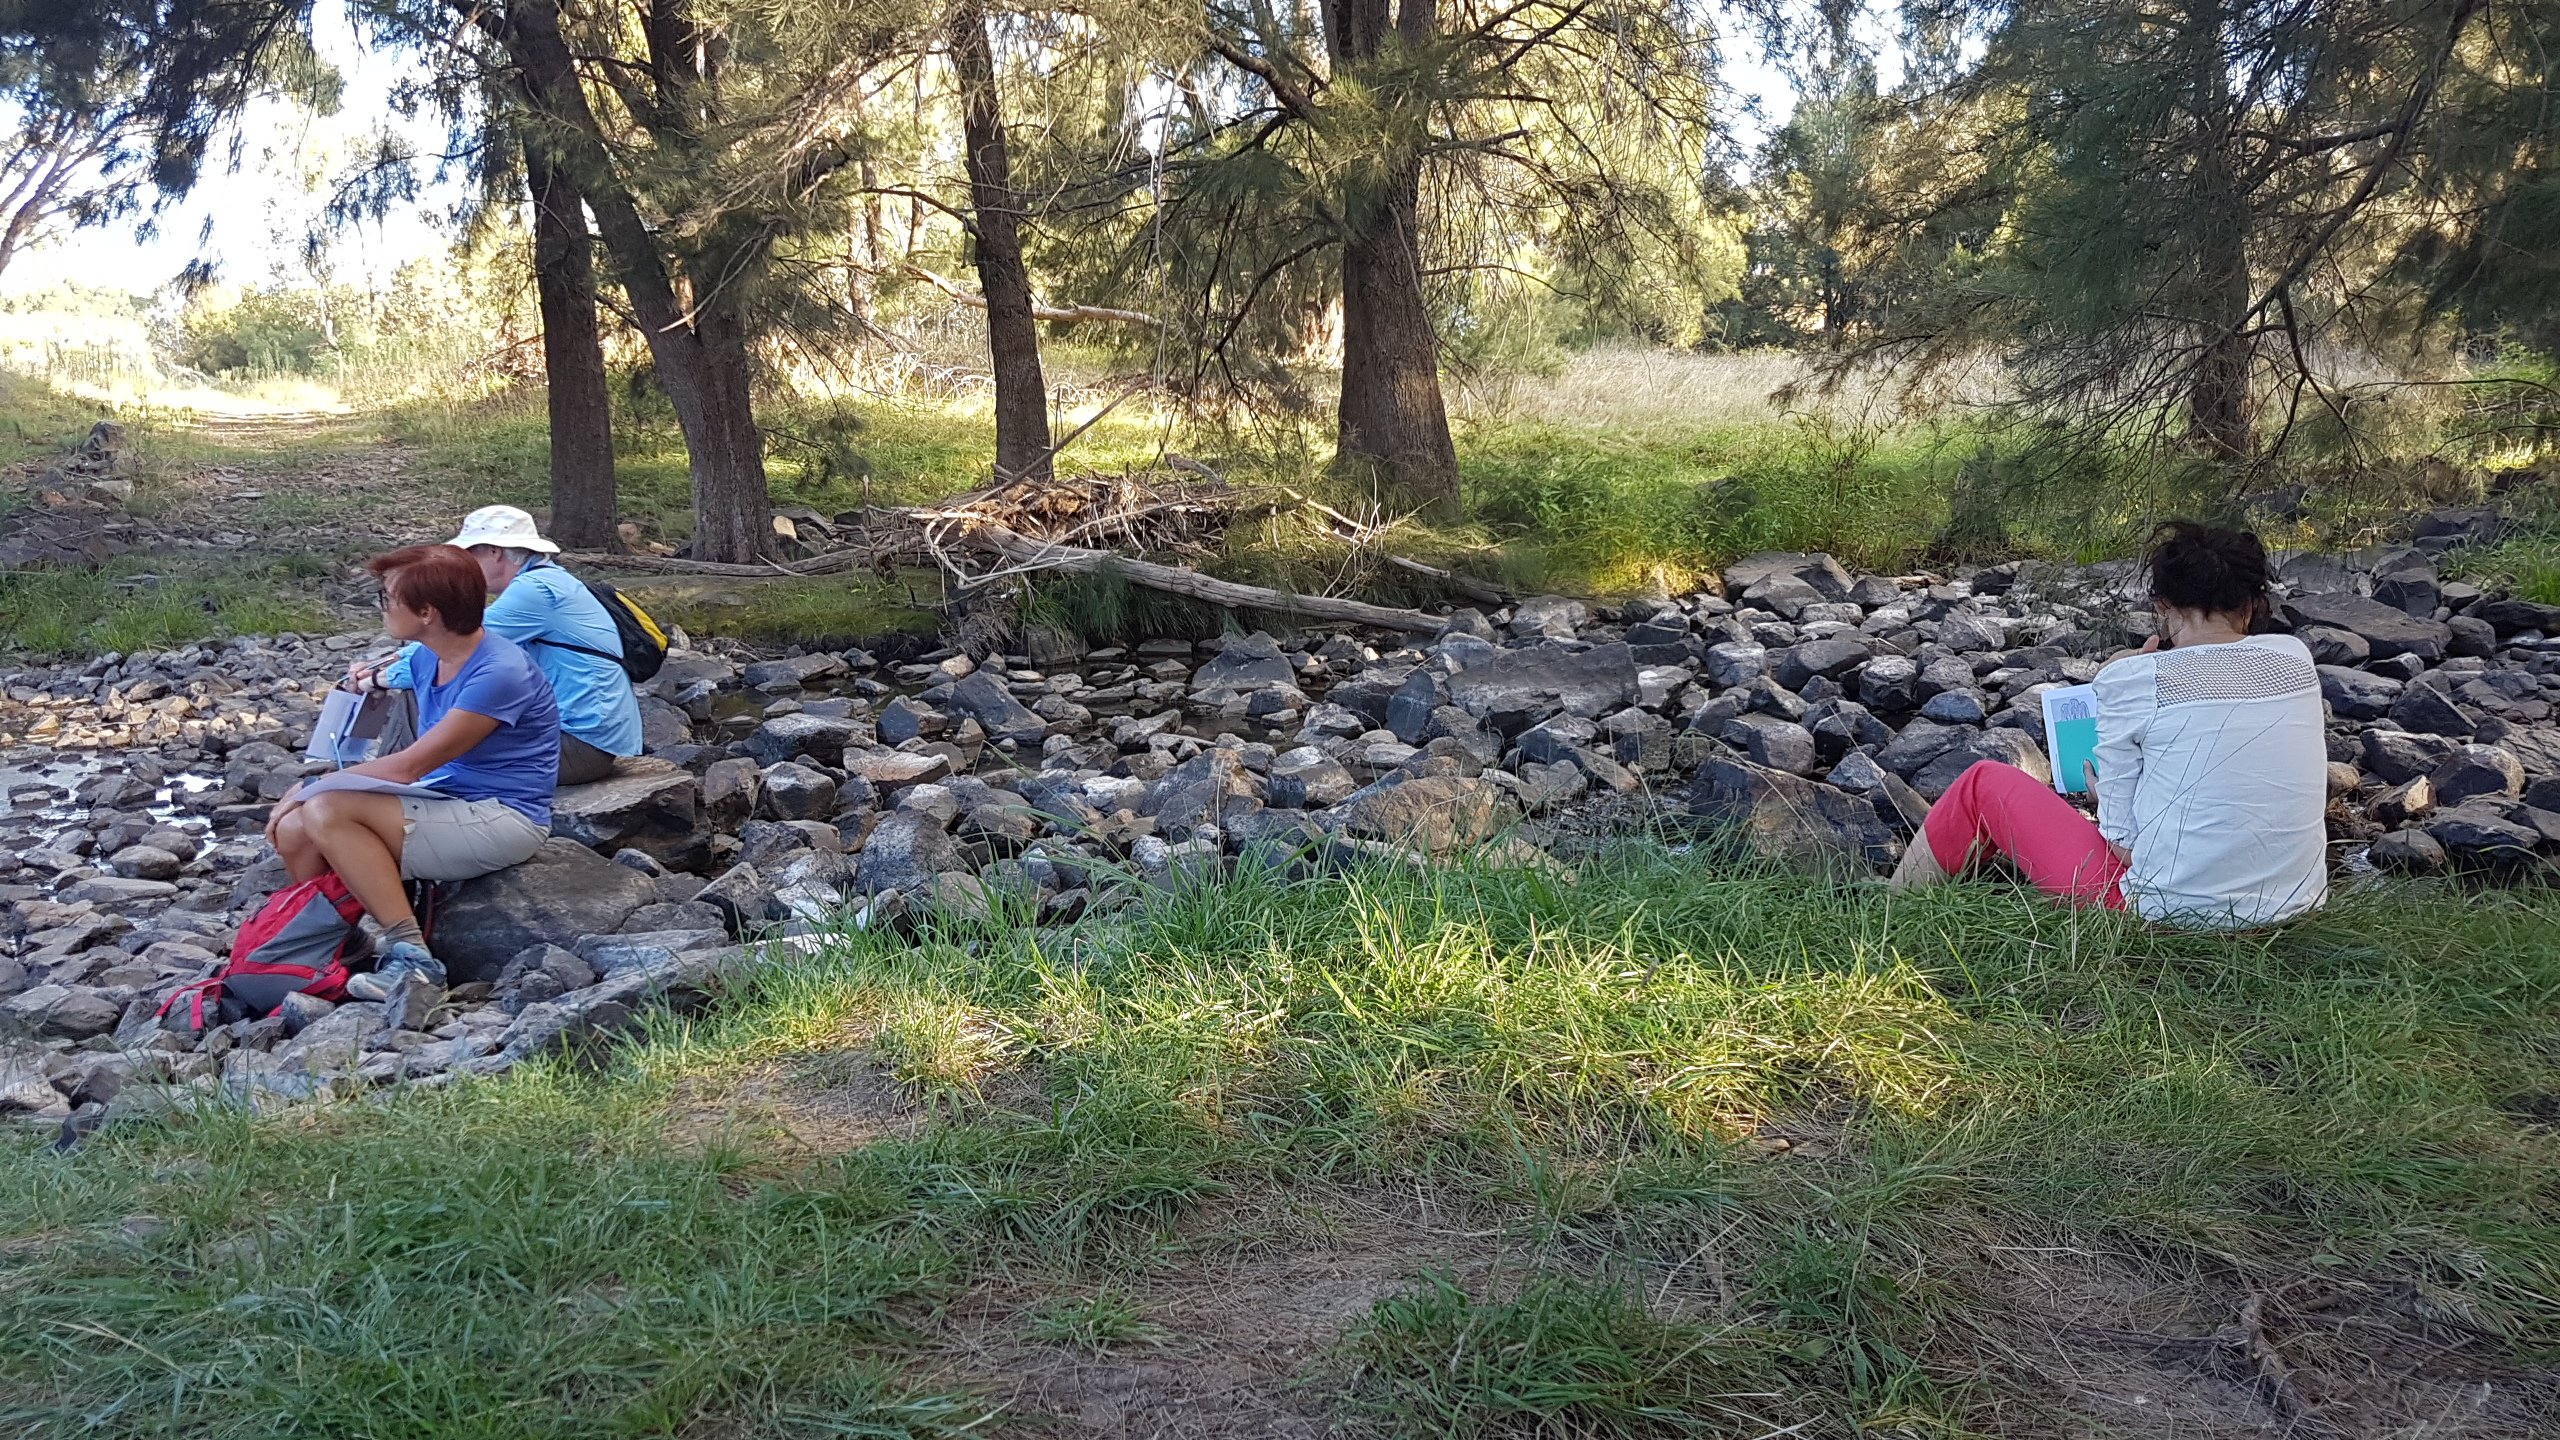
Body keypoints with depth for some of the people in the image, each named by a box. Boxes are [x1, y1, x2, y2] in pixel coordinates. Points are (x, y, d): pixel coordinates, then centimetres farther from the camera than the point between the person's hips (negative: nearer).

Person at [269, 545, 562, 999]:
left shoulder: (500, 673, -21)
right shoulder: (423, 658, 6)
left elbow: (409, 766, -20)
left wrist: (315, 787, -10)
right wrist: (308, 784, 3)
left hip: (503, 821, -9)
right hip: (446, 806, 9)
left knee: (328, 811, -23)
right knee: (293, 831, -6)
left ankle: (411, 957, -21)